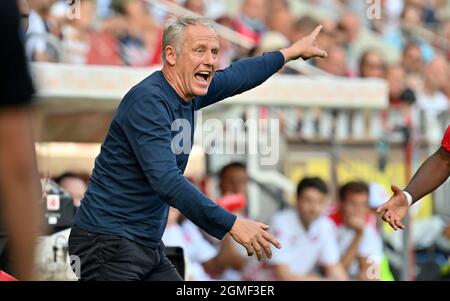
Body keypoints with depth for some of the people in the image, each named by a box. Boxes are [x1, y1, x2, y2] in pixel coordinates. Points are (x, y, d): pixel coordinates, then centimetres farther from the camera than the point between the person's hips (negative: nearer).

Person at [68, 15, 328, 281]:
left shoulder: (187, 93, 6)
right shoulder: (148, 101, -20)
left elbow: (238, 75, 27)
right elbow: (167, 181, -29)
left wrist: (293, 51, 37)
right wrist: (232, 224, -31)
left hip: (149, 247, 9)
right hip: (109, 244, -9)